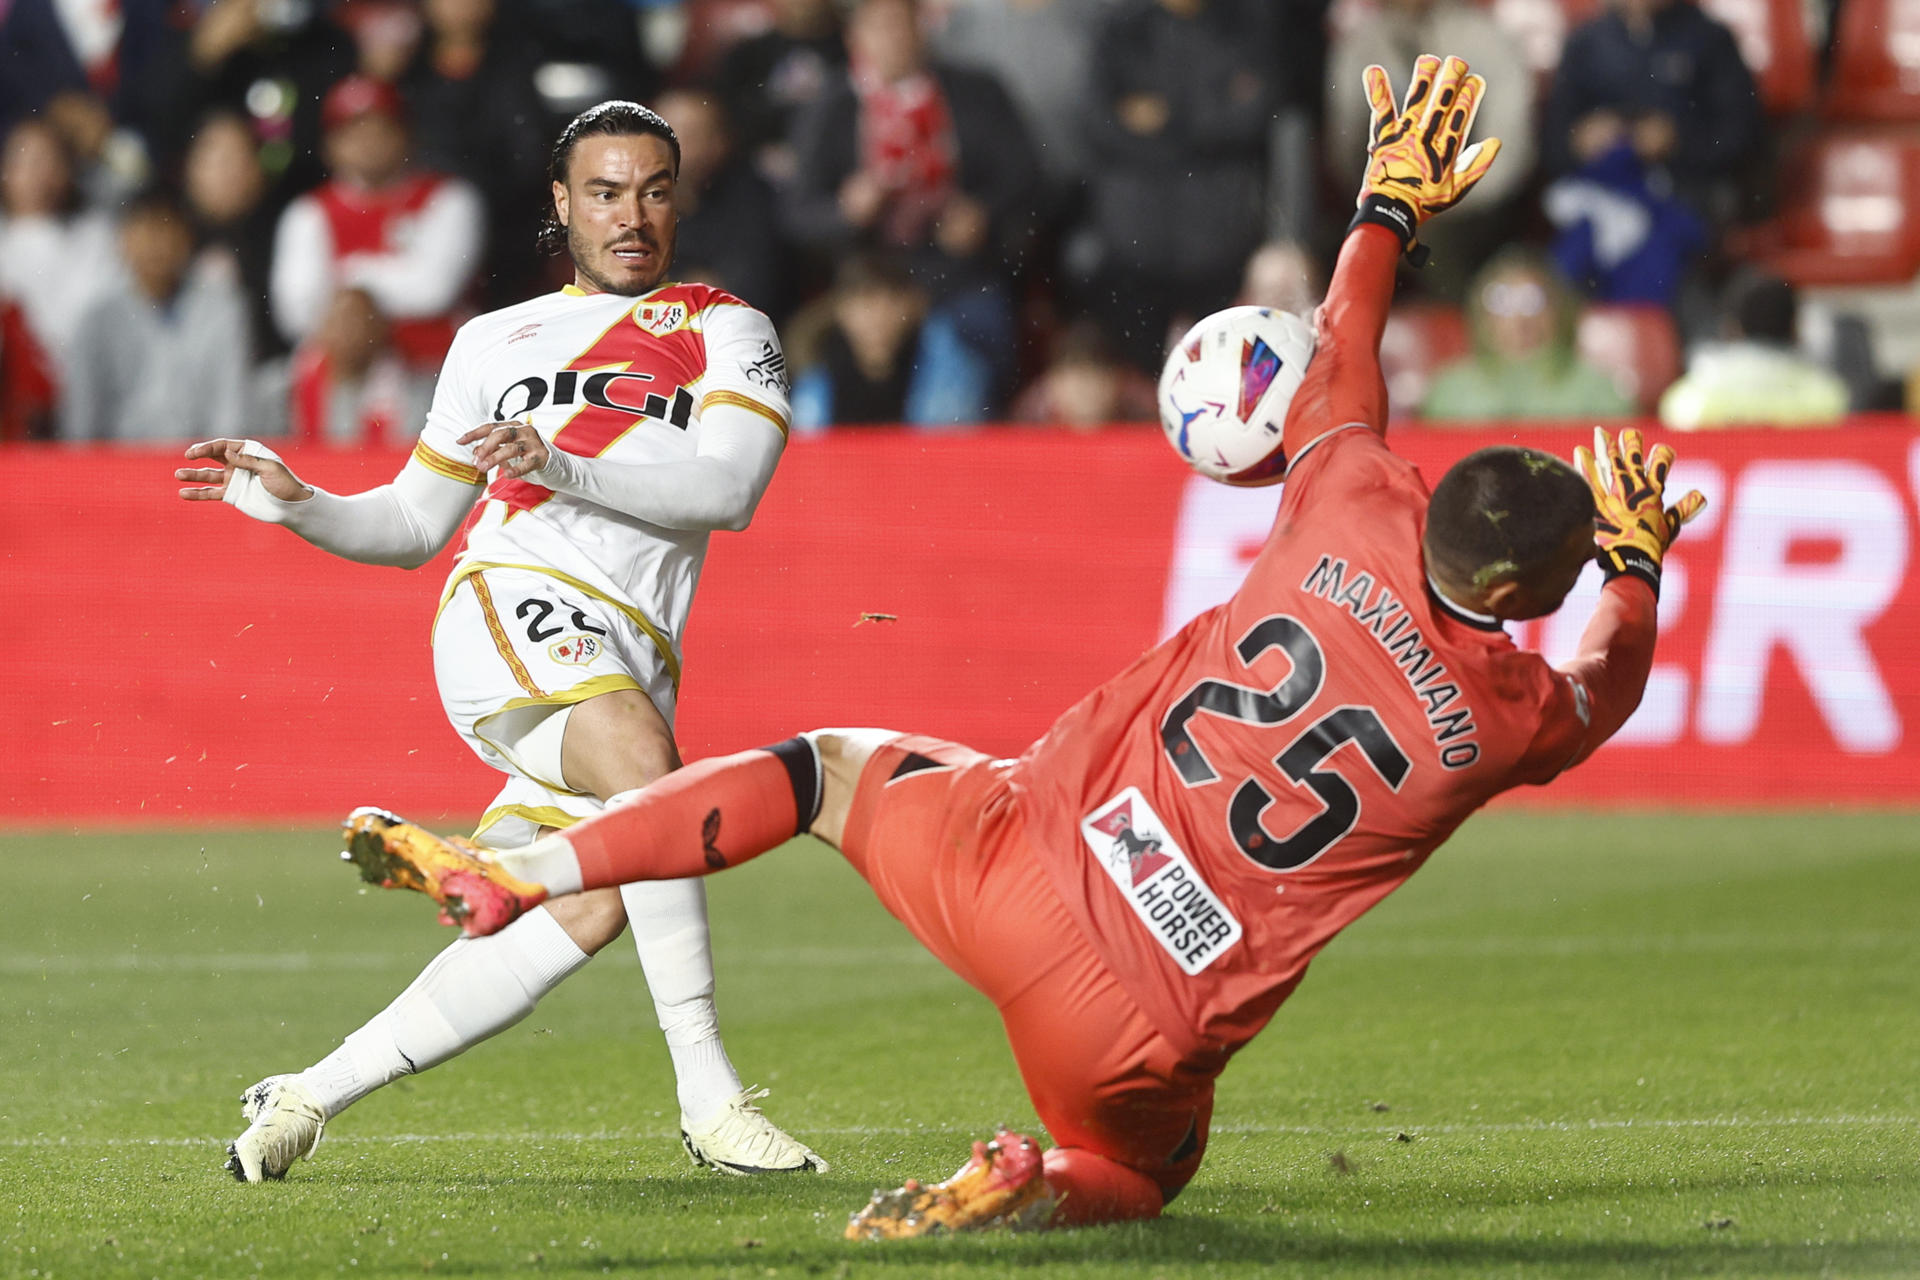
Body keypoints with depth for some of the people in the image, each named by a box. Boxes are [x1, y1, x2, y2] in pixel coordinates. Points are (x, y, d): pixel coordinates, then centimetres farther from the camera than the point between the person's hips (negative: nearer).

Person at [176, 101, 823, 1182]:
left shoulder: (729, 333, 16)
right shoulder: (495, 342, 23)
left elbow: (729, 490, -4)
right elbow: (414, 525, 30)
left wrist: (568, 471, -18)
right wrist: (296, 506, 11)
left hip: (635, 673, 2)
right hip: (514, 605, -2)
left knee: (589, 915, -13)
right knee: (643, 758, -33)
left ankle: (310, 1096, 2)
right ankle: (711, 1096, -36)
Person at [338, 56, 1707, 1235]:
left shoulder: (1356, 523, -3)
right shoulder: (1512, 716, -7)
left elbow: (1340, 363, 18)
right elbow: (1606, 689, 20)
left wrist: (1393, 203, 32)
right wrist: (1640, 561, 35)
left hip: (1026, 855, 1)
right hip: (1141, 1034, -1)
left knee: (826, 766, 28)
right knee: (1142, 1167, 31)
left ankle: (513, 875, 15)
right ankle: (1036, 1189, -6)